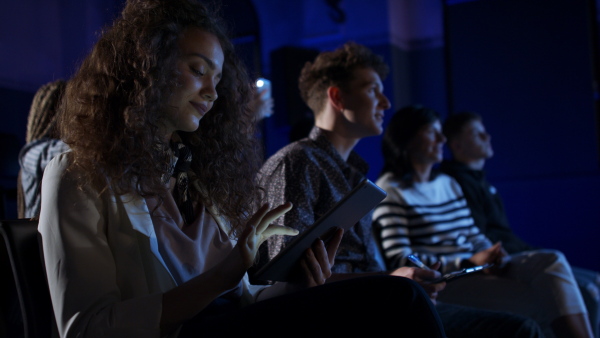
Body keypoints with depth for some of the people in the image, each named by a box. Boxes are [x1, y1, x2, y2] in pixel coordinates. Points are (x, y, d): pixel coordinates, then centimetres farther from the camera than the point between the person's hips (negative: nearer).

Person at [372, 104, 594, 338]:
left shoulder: (448, 183, 21)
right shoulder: (390, 190, -4)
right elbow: (399, 260, -12)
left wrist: (493, 257, -6)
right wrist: (469, 263, -17)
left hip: (475, 267, 7)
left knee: (552, 261, -17)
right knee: (541, 300, -23)